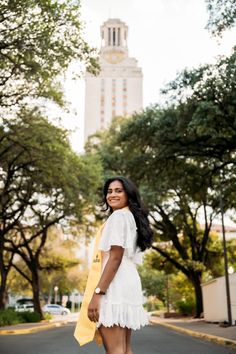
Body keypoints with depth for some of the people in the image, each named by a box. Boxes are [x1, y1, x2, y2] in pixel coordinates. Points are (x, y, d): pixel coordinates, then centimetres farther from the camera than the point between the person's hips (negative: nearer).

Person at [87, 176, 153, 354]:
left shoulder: (118, 216, -6)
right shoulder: (132, 218, 22)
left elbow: (115, 257, -16)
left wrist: (97, 292, -20)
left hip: (115, 285, -10)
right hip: (129, 283, 10)